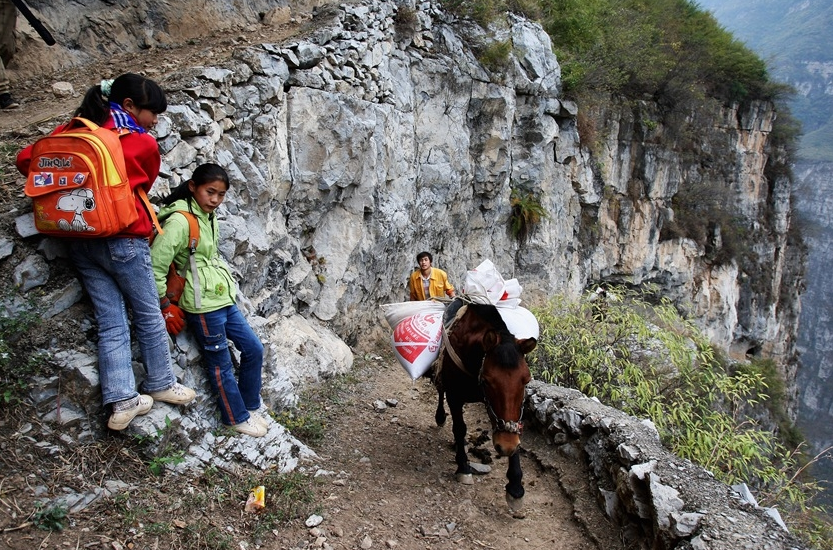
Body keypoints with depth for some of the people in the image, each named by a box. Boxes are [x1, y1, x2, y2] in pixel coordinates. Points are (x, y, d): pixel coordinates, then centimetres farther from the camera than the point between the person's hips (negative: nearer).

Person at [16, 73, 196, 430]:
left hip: (80, 242, 5)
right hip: (123, 239, -5)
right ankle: (160, 384, 24)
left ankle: (122, 401, 6)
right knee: (149, 317, 12)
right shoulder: (144, 144, -6)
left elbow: (25, 159, 6)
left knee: (111, 323, 8)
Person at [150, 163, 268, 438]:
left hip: (224, 300, 9)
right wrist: (166, 307, -12)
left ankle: (250, 406, 29)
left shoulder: (208, 216, 7)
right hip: (203, 306, -9)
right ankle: (237, 418, 22)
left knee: (254, 349, 13)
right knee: (221, 365, 5)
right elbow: (155, 265, -19)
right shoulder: (180, 221, -18)